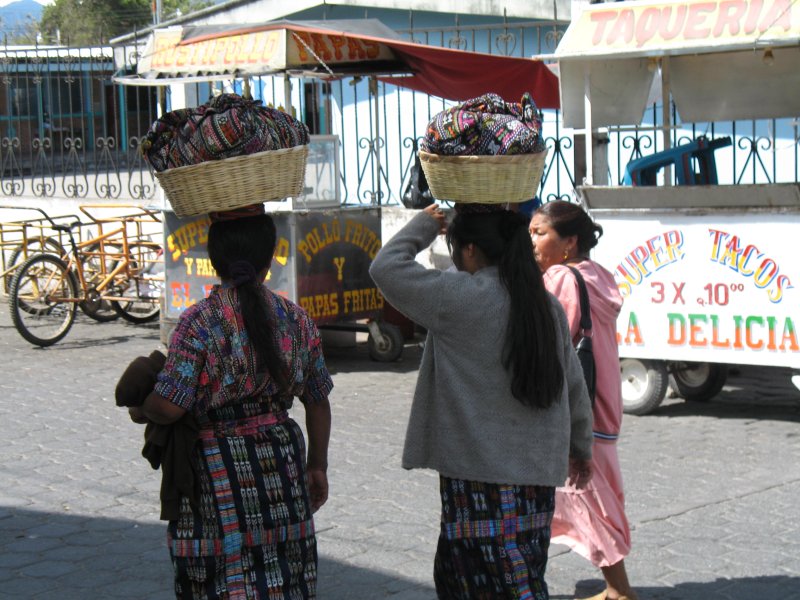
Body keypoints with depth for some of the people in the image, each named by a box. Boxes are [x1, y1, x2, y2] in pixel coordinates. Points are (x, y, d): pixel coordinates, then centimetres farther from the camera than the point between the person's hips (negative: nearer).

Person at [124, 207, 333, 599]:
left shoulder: (200, 321, -13)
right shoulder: (296, 319, 2)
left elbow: (169, 407, -17)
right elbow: (318, 403, 9)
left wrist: (141, 411, 5)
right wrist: (317, 466, 21)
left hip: (218, 472, -4)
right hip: (282, 462, 5)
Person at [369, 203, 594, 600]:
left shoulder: (460, 297, -13)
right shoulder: (547, 306, 9)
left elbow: (386, 267, -7)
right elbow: (574, 386, 16)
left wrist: (424, 225, 9)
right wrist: (581, 447, 30)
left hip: (480, 474, -8)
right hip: (538, 474, 8)